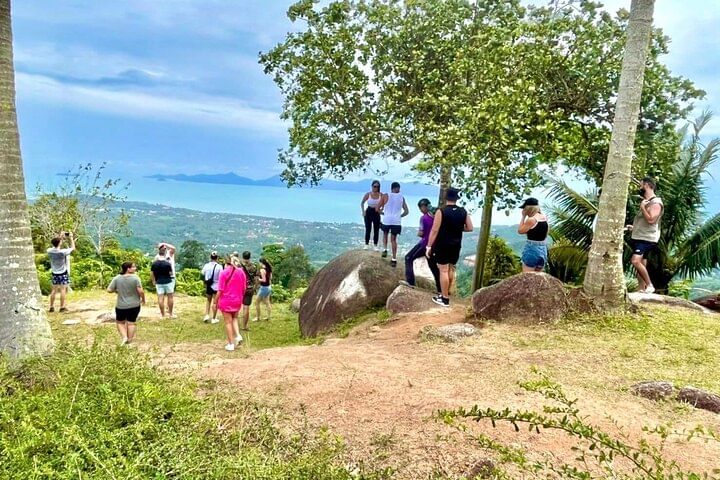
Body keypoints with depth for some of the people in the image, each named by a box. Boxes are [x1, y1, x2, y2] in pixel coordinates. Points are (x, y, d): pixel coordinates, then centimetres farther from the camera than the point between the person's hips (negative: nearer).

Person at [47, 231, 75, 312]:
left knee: (54, 290, 12)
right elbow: (73, 248, -5)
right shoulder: (63, 252, -20)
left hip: (54, 273, 5)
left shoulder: (49, 251, -7)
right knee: (63, 290, 1)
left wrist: (60, 237, 16)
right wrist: (71, 237, 3)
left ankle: (52, 307, 15)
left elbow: (54, 246, 16)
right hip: (63, 273, -5)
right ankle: (62, 307, 4)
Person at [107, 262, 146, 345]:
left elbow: (109, 290, -5)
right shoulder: (135, 278, -14)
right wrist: (143, 299, -1)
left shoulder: (117, 278, -6)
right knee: (131, 323, 11)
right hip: (134, 305, -1)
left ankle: (124, 337, 5)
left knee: (120, 322, 20)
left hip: (121, 306, 1)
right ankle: (129, 340, 18)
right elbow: (141, 291, -18)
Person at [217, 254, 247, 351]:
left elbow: (220, 289, -13)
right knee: (234, 318, 24)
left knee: (228, 322, 6)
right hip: (237, 300, 4)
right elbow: (244, 288, 6)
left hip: (226, 300, -4)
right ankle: (238, 335, 5)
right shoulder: (241, 272, -1)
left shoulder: (224, 272, -13)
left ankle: (231, 344, 10)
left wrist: (216, 301, -4)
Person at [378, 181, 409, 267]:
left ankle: (384, 249, 6)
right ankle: (394, 259, 2)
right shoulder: (401, 197, 8)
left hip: (386, 220, -1)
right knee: (394, 239, 8)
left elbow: (378, 209, 1)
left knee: (385, 234, 26)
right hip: (397, 221, 1)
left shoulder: (386, 196, 1)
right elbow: (406, 211, 9)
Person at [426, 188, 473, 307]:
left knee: (443, 270, -1)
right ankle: (446, 293, 31)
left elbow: (434, 231, -15)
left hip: (442, 246, -5)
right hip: (456, 246, 5)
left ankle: (445, 299, 3)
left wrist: (429, 246, -10)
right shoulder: (463, 212, 1)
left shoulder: (441, 211, -14)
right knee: (451, 269, 19)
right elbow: (470, 228, 6)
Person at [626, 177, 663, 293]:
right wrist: (634, 227, 22)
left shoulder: (656, 202, -11)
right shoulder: (646, 202, 20)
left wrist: (642, 207, -15)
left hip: (646, 239, -10)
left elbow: (651, 220, -25)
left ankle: (649, 285, -16)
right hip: (639, 237, 10)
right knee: (640, 265, 8)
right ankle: (641, 290, 9)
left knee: (635, 260, -25)